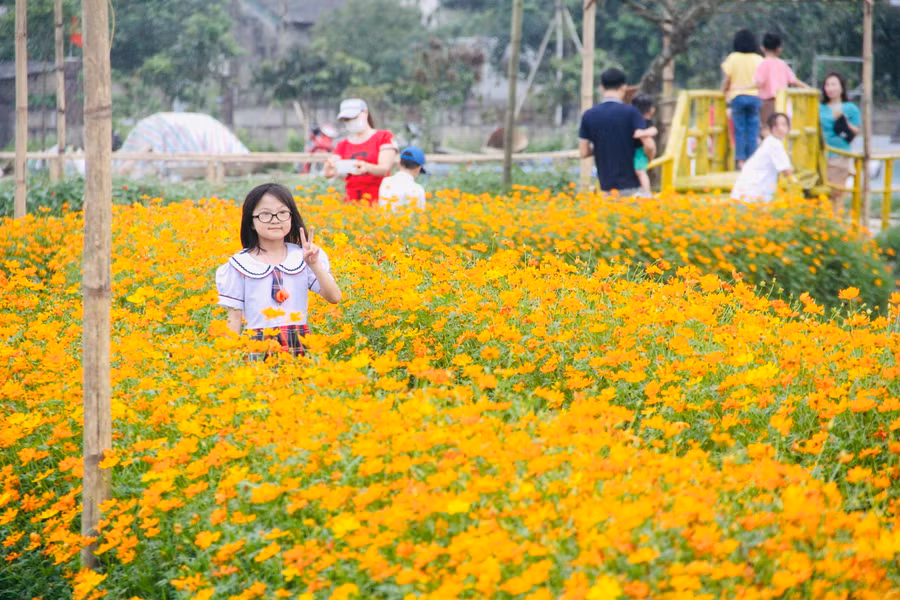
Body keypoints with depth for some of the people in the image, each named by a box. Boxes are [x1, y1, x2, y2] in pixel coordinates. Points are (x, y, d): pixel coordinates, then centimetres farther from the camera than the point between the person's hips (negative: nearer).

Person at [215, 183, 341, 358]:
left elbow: (334, 298, -3)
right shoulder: (241, 264, 1)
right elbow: (234, 316, 5)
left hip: (300, 345, 1)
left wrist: (315, 265, -15)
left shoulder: (302, 258, 3)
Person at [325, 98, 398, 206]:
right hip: (352, 202, 3)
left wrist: (367, 167, -24)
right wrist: (329, 170, -18)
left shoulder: (384, 137, 10)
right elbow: (328, 173, 6)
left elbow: (385, 169, -4)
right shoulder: (343, 145, 20)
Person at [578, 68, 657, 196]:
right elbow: (649, 145, -16)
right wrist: (649, 158, 5)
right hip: (630, 185, -3)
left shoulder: (588, 116, 2)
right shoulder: (630, 112, -9)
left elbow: (583, 152, 4)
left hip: (606, 186, 3)